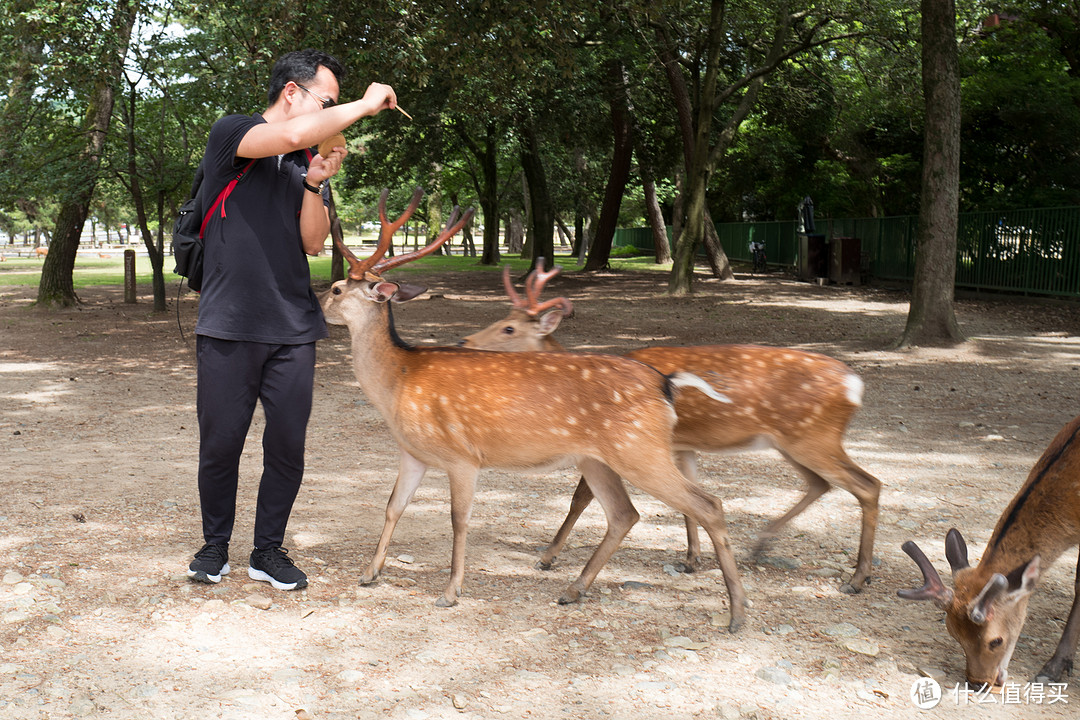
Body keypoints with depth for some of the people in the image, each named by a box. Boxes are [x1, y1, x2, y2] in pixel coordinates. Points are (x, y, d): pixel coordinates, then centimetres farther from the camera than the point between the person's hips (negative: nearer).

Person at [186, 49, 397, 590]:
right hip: (229, 326, -4)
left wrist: (315, 183, -8)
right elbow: (294, 135, -23)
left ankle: (269, 552, 20)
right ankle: (214, 546, 23)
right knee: (221, 444, 3)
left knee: (287, 446, 4)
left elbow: (313, 243, 6)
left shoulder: (312, 162, 14)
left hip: (293, 327, 4)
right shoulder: (230, 135, -2)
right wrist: (366, 103, -13)